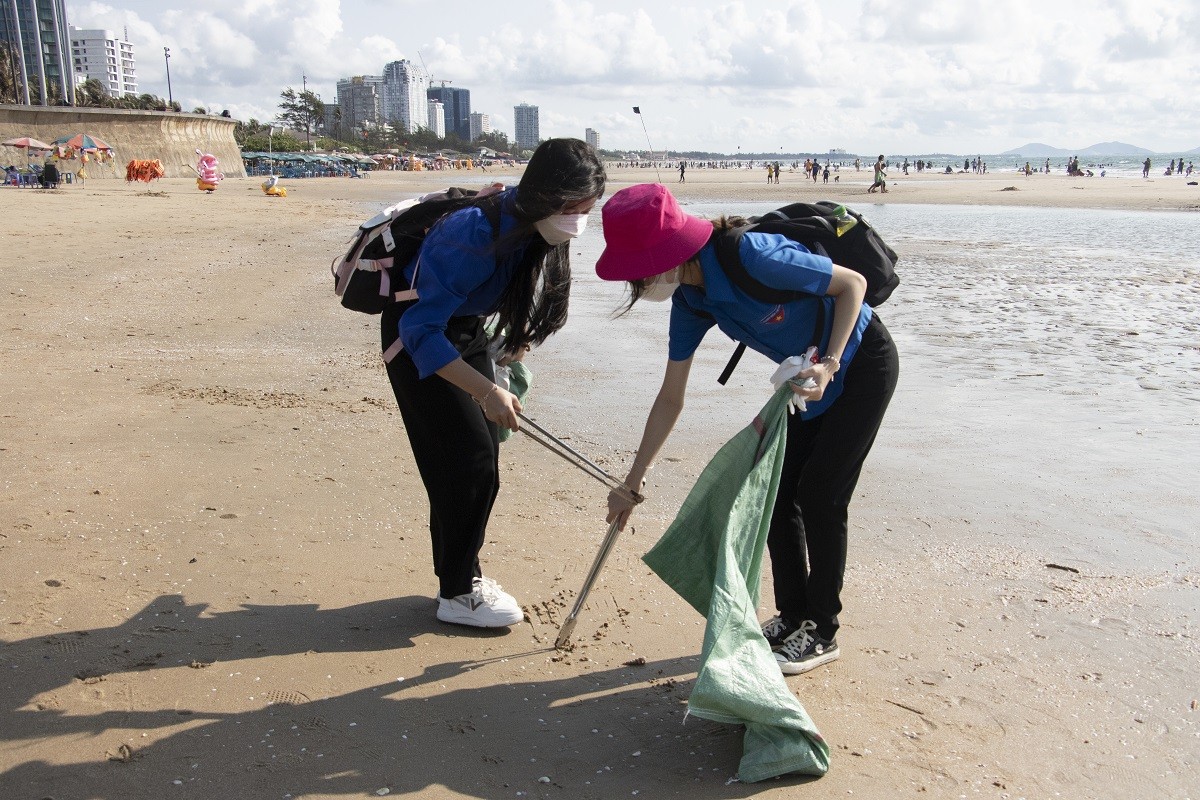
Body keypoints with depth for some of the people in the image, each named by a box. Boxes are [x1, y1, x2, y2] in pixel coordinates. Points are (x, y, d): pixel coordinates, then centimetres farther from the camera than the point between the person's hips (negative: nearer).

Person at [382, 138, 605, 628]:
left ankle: (460, 574, 22)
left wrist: (516, 339, 8)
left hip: (466, 330, 8)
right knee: (468, 459, -10)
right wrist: (487, 392, -38)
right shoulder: (476, 236, -35)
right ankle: (457, 593, 5)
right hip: (417, 337, -8)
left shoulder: (533, 229, -10)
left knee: (485, 459, 7)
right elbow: (420, 331, -35)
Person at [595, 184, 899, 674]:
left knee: (819, 496, -6)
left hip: (862, 364, -7)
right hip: (809, 376, 7)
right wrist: (632, 481, 1)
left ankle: (822, 632, 11)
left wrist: (829, 364, -31)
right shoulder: (691, 302, -9)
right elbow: (671, 399, -1)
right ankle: (792, 616, 21)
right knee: (777, 493, 5)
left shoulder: (751, 256, -33)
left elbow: (853, 282, -21)